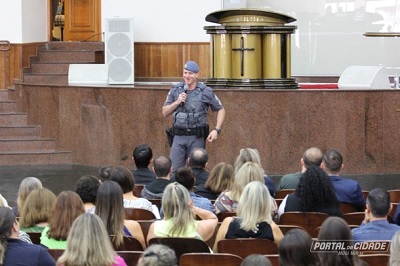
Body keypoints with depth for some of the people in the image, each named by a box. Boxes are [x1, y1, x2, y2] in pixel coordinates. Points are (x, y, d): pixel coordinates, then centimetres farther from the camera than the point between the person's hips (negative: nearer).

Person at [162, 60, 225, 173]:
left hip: (196, 138, -2)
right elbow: (165, 113, 7)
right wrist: (177, 102, -10)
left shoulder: (205, 92, -3)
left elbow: (220, 110, 5)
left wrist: (216, 130, -7)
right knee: (175, 170, 0)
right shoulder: (175, 90, 5)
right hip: (179, 137, 2)